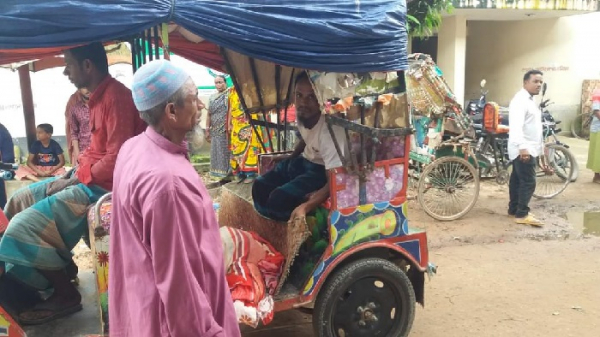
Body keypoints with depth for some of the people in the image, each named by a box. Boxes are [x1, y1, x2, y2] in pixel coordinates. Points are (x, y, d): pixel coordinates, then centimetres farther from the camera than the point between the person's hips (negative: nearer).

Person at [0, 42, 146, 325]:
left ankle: (65, 295, 1)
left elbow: (116, 160, -27)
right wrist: (72, 174, 5)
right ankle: (63, 264, 24)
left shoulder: (116, 97, -21)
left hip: (104, 184, -11)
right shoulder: (99, 96, 11)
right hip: (87, 177, 11)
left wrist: (74, 181, -16)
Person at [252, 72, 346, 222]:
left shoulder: (330, 130, -35)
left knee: (279, 198, -26)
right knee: (260, 186, 0)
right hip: (304, 160, 8)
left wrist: (305, 206, -48)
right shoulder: (301, 114, -13)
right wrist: (291, 156, 26)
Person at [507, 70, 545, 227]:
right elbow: (516, 125, -30)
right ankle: (522, 214, -7)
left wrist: (540, 147, 26)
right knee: (528, 182, -10)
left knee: (517, 180, 14)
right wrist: (523, 146, -41)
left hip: (529, 149, 10)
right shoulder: (520, 100, -16)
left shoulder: (530, 101, 18)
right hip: (524, 150, -10)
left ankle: (514, 209, 21)